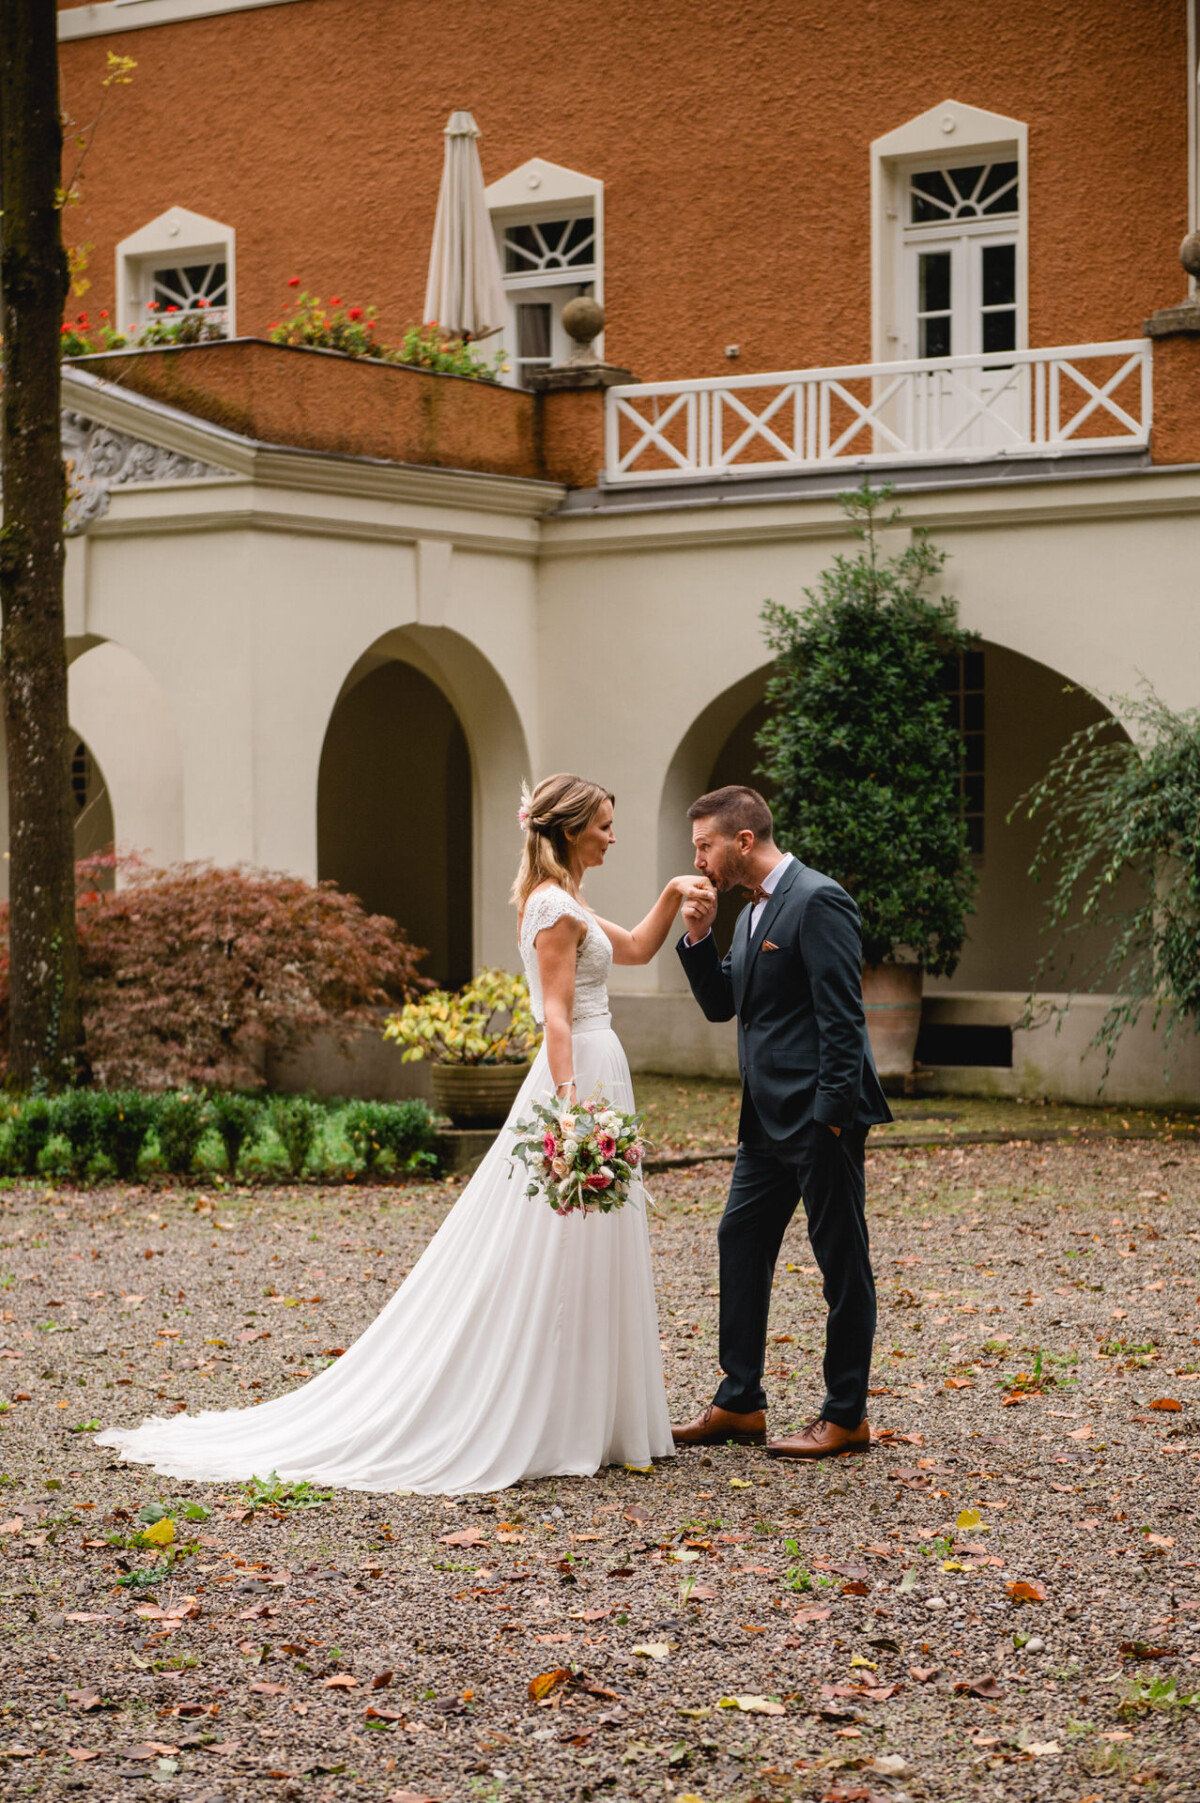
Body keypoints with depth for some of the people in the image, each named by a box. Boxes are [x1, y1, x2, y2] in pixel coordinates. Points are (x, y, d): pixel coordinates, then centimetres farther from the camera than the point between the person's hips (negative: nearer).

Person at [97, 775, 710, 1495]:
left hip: (592, 1078, 10)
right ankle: (542, 1427, -2)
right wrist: (570, 1109, -25)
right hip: (581, 1077, -10)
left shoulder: (566, 903, 16)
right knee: (555, 1263, -6)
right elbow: (556, 1016, -19)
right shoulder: (554, 905, -13)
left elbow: (635, 949, 29)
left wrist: (673, 895, 16)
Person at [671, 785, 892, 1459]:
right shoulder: (752, 912, 15)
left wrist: (831, 1113, -21)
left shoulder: (819, 901, -14)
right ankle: (740, 1404, 20)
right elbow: (722, 1005, 18)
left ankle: (847, 1416, 7)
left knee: (841, 1258, 0)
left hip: (820, 1118, -10)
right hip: (768, 1120, 10)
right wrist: (699, 937, 4)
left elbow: (842, 1016, -19)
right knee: (741, 1243, 11)